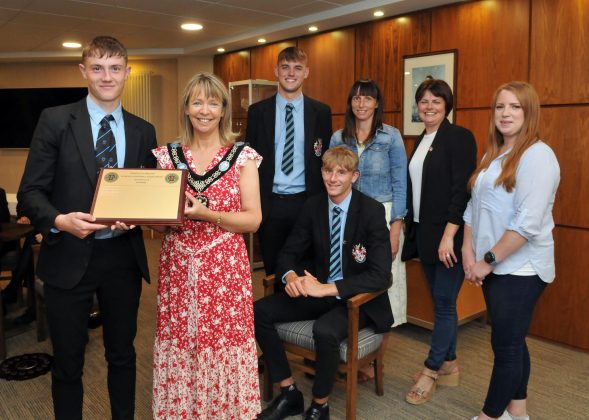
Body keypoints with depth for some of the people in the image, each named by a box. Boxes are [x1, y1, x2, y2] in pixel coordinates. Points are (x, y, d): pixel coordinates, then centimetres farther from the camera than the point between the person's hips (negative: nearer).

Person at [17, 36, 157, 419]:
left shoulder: (143, 131, 5)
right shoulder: (55, 120, -3)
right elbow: (30, 191, -5)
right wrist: (60, 220, -24)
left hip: (123, 257, 3)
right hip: (69, 257, -2)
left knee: (122, 354, 18)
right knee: (68, 362, 12)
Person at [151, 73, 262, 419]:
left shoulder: (243, 156, -1)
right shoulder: (166, 155, 7)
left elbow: (253, 220, -6)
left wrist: (204, 213, -19)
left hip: (225, 267, -2)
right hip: (178, 266, 2)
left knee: (223, 346, 2)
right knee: (179, 346, 7)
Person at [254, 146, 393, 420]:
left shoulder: (372, 211, -15)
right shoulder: (312, 206, 0)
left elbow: (380, 275, -22)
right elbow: (289, 253, 4)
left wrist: (326, 289, -31)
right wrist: (291, 276, -21)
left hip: (358, 298, -5)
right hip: (318, 289, 6)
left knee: (325, 330, -35)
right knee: (258, 311, -12)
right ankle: (289, 394, 3)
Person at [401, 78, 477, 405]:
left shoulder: (459, 137, -9)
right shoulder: (421, 140, 14)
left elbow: (462, 189, -16)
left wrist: (449, 235, -21)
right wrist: (409, 228, 12)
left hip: (448, 235, -8)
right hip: (424, 232, 8)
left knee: (444, 303, 0)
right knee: (440, 302, 14)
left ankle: (431, 370, 12)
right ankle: (449, 365, 27)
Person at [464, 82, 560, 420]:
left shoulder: (537, 156, -14)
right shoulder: (493, 155, 12)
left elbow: (528, 222, -22)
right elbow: (474, 206, 11)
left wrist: (488, 260, -17)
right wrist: (469, 251, -1)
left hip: (521, 269, -8)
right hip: (495, 267, 8)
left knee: (506, 345, 1)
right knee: (511, 341, 17)